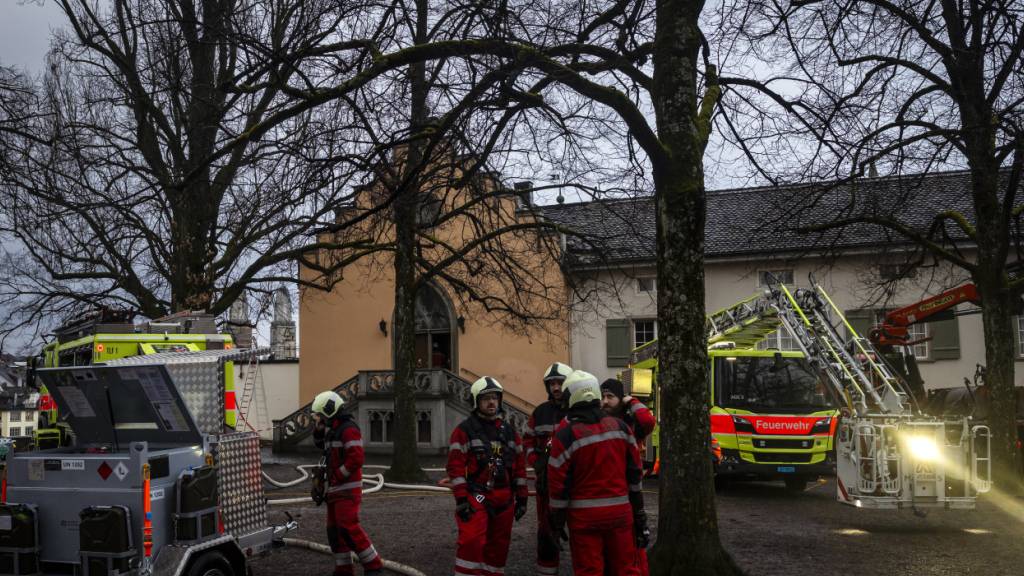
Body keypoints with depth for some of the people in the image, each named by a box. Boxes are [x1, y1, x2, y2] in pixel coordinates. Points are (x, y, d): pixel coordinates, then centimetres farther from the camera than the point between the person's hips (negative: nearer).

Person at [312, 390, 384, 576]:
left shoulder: (348, 429, -15)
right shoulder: (333, 429, 15)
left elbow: (356, 459, -22)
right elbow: (319, 443, 33)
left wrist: (336, 476, -16)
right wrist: (319, 427, 14)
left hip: (347, 489, -10)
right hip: (335, 489, 10)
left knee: (348, 527, -16)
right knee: (334, 529, 10)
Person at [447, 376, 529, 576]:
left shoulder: (508, 431, 12)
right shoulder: (464, 430, -5)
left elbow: (520, 466, 14)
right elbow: (455, 466, -10)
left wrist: (521, 498, 10)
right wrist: (461, 499, -16)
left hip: (504, 499, 5)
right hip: (475, 497, -5)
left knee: (499, 546, 12)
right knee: (472, 543, -18)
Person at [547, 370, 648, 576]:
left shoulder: (565, 436, -12)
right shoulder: (620, 427, 1)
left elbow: (558, 484, -9)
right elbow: (635, 473, 7)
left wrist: (557, 522, 3)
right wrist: (639, 512, 15)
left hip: (584, 517, -3)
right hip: (621, 512, 4)